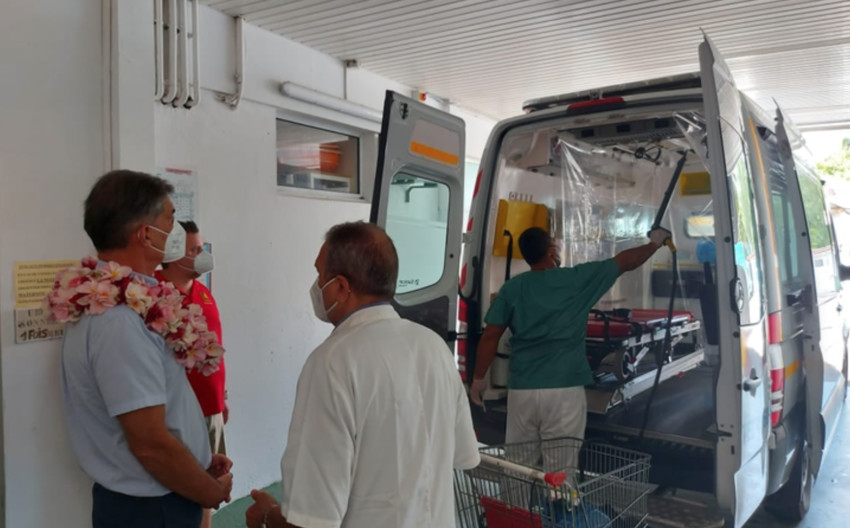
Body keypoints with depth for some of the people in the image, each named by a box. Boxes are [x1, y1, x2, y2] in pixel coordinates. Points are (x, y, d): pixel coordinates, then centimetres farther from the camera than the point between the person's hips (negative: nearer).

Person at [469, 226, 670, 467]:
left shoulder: (512, 288, 3)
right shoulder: (578, 279, -1)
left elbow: (490, 336, 0)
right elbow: (625, 262, 10)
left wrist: (478, 378, 10)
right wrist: (655, 243, 28)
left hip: (521, 389, 2)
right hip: (564, 390, -2)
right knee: (558, 470, 5)